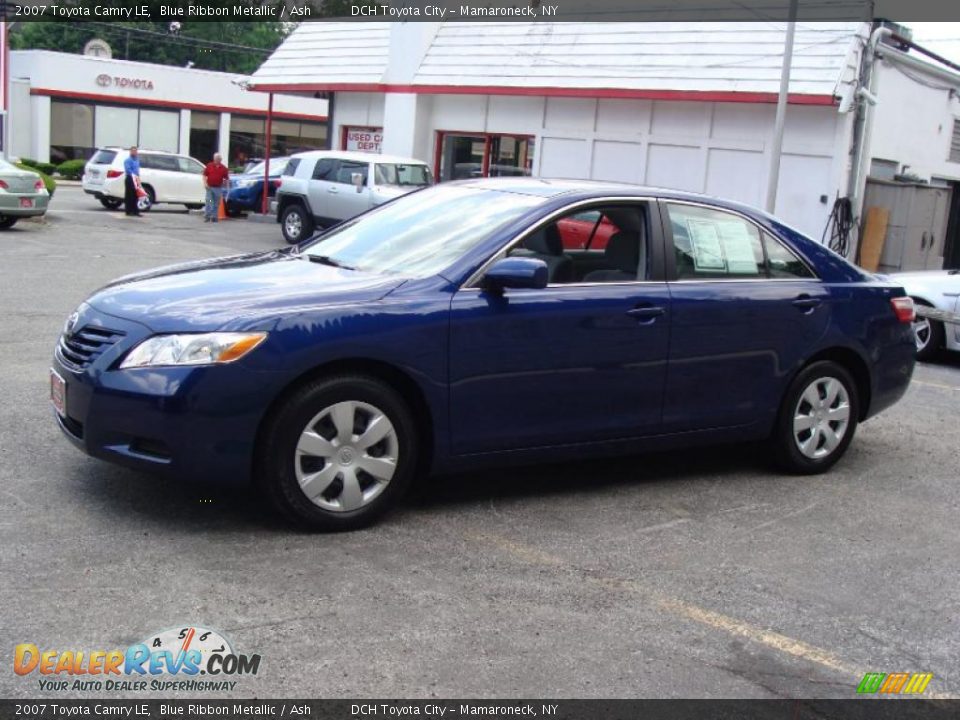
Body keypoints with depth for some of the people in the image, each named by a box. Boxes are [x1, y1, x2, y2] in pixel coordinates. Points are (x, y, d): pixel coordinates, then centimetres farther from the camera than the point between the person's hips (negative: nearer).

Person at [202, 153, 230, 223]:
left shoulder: (224, 168, 5)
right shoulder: (209, 166, 4)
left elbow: (226, 178, 7)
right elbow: (204, 175, 6)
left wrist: (226, 181, -14)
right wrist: (205, 183, -5)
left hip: (218, 188, 1)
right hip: (210, 187, -1)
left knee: (216, 204, 5)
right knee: (208, 202, -5)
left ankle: (214, 217, 13)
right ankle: (206, 216, -3)